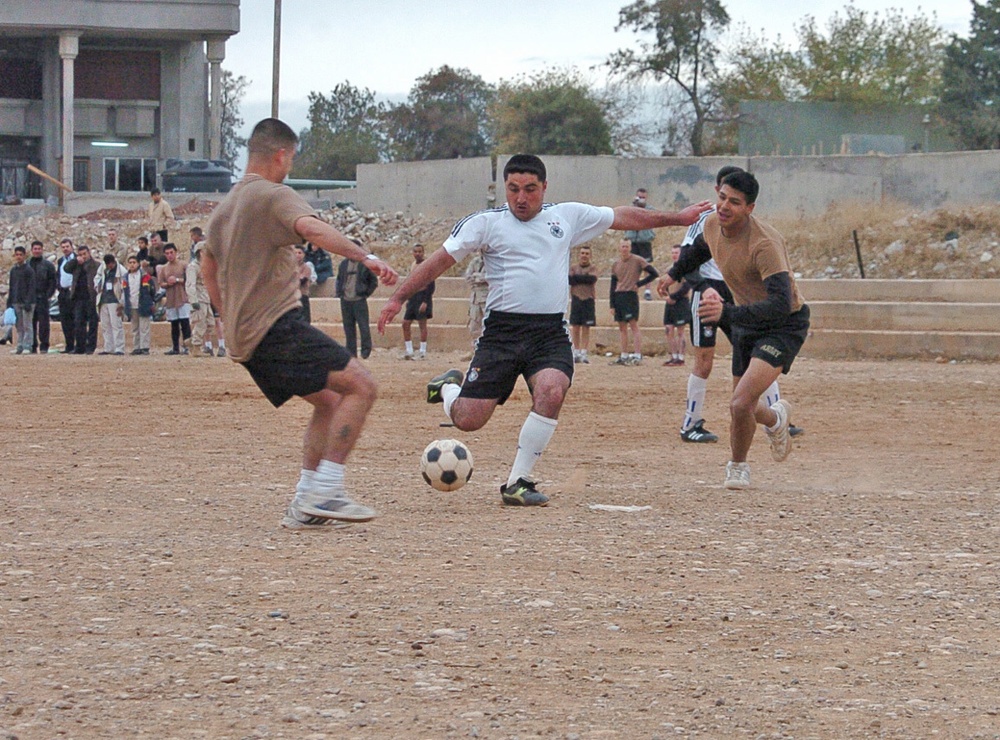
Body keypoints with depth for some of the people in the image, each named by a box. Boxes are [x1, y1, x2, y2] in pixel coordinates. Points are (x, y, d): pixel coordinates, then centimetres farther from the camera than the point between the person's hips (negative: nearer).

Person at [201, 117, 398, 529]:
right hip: (278, 327, -10)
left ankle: (305, 503, 10)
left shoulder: (225, 207, 21)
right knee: (360, 386, -12)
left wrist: (232, 324, 40)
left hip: (246, 338, 10)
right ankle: (325, 490, -17)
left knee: (329, 401, 18)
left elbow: (208, 267, 34)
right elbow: (312, 229, -28)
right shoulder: (274, 196, -8)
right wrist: (365, 257, -35)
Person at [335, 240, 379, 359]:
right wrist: (339, 292, 9)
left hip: (359, 300, -4)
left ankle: (366, 350, 1)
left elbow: (374, 281, 6)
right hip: (345, 300, 4)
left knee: (364, 326, -7)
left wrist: (367, 293, -2)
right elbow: (339, 280, 23)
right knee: (348, 327, 5)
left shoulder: (365, 264, -1)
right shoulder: (343, 264, 11)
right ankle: (351, 352, 10)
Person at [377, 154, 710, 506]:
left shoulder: (568, 216, 13)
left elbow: (622, 216, 23)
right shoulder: (486, 223, 5)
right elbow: (441, 259, 4)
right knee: (469, 420, -9)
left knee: (551, 391, -29)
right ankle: (448, 387, 30)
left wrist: (675, 218, 28)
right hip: (502, 329, -2)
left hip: (551, 333, 2)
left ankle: (517, 483, -16)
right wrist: (399, 297, -3)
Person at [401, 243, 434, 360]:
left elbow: (431, 286, -15)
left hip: (422, 296, -8)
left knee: (422, 324, -6)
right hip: (412, 297, 8)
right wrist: (408, 300, 17)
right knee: (405, 323, 4)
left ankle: (423, 353, -3)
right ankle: (409, 351, 9)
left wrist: (425, 302, -21)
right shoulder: (412, 266, 16)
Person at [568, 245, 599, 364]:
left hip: (588, 300, -2)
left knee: (586, 328, -2)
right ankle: (576, 353, 8)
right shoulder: (573, 268, 10)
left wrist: (576, 278, -8)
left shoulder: (593, 268, 5)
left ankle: (584, 353, 0)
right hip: (576, 300, 2)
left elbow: (592, 279, -13)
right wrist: (585, 278, -14)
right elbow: (570, 280, -5)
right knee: (575, 327, 2)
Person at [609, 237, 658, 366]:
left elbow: (654, 273, -4)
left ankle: (637, 356, -11)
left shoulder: (637, 261, -3)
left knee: (633, 325, -9)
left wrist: (639, 284, -9)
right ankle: (624, 356, 13)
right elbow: (613, 285, 14)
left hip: (631, 296, -6)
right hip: (618, 296, 6)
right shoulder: (616, 264, 12)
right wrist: (612, 304, 9)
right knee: (622, 327, 8)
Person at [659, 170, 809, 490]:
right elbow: (700, 248, 20)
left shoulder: (764, 243, -32)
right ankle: (776, 418, 52)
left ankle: (738, 465, 8)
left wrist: (727, 313, -51)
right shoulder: (712, 224, -8)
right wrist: (675, 272, 36)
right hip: (746, 322, 8)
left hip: (784, 324, -8)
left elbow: (781, 304, -41)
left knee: (741, 405, -22)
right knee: (744, 407, 15)